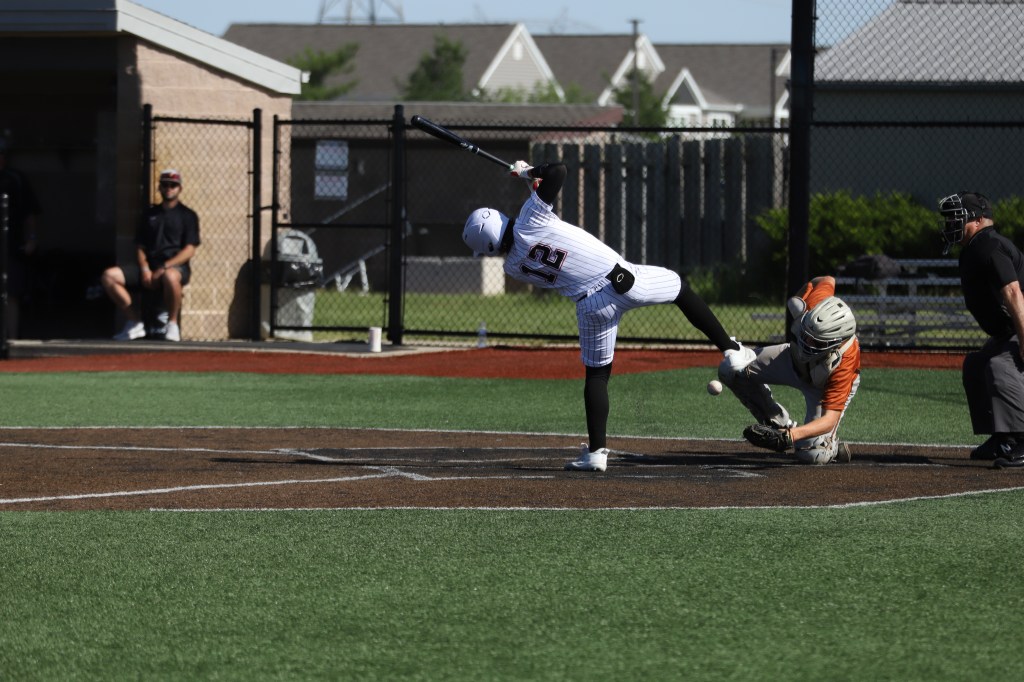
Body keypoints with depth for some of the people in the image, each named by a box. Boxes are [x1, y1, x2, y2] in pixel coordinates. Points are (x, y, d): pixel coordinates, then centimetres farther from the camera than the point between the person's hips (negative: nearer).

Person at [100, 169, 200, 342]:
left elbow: (189, 250, -4)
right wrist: (144, 268, -3)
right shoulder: (149, 214, 21)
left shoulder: (187, 215, 7)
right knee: (109, 276, -15)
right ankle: (134, 322, -10)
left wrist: (164, 267, -16)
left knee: (170, 276, -43)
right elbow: (140, 247, 18)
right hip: (149, 266, 5)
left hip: (176, 267, -5)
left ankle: (172, 324, -23)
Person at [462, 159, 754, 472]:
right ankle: (731, 350, 24)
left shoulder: (513, 268, 2)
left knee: (596, 374, 16)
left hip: (591, 308, 2)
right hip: (621, 279, -2)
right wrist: (530, 171, 9)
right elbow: (559, 170, -12)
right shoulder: (530, 220, -12)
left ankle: (596, 450, 8)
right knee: (681, 288, 23)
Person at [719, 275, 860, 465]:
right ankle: (779, 425, 7)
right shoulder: (812, 303, -36)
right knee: (731, 371, -10)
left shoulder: (843, 363, -44)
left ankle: (833, 447, 15)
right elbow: (827, 281, -11)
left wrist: (789, 437, -58)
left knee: (812, 455, -23)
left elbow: (829, 419, -43)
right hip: (795, 358, 5)